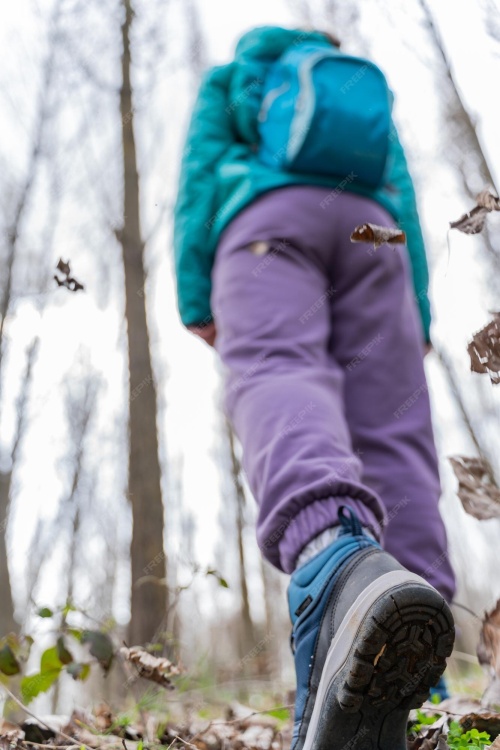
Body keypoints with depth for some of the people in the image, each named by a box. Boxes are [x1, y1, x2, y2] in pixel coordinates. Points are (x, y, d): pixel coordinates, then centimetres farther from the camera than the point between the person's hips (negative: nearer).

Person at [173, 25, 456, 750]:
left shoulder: (226, 78, 32)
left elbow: (200, 173, 13)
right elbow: (402, 201, 24)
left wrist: (196, 300, 4)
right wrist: (417, 324, 16)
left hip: (268, 224, -3)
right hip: (369, 232, 4)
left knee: (275, 382, -31)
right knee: (390, 441, -9)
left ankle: (334, 559, -66)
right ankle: (410, 691, -25)